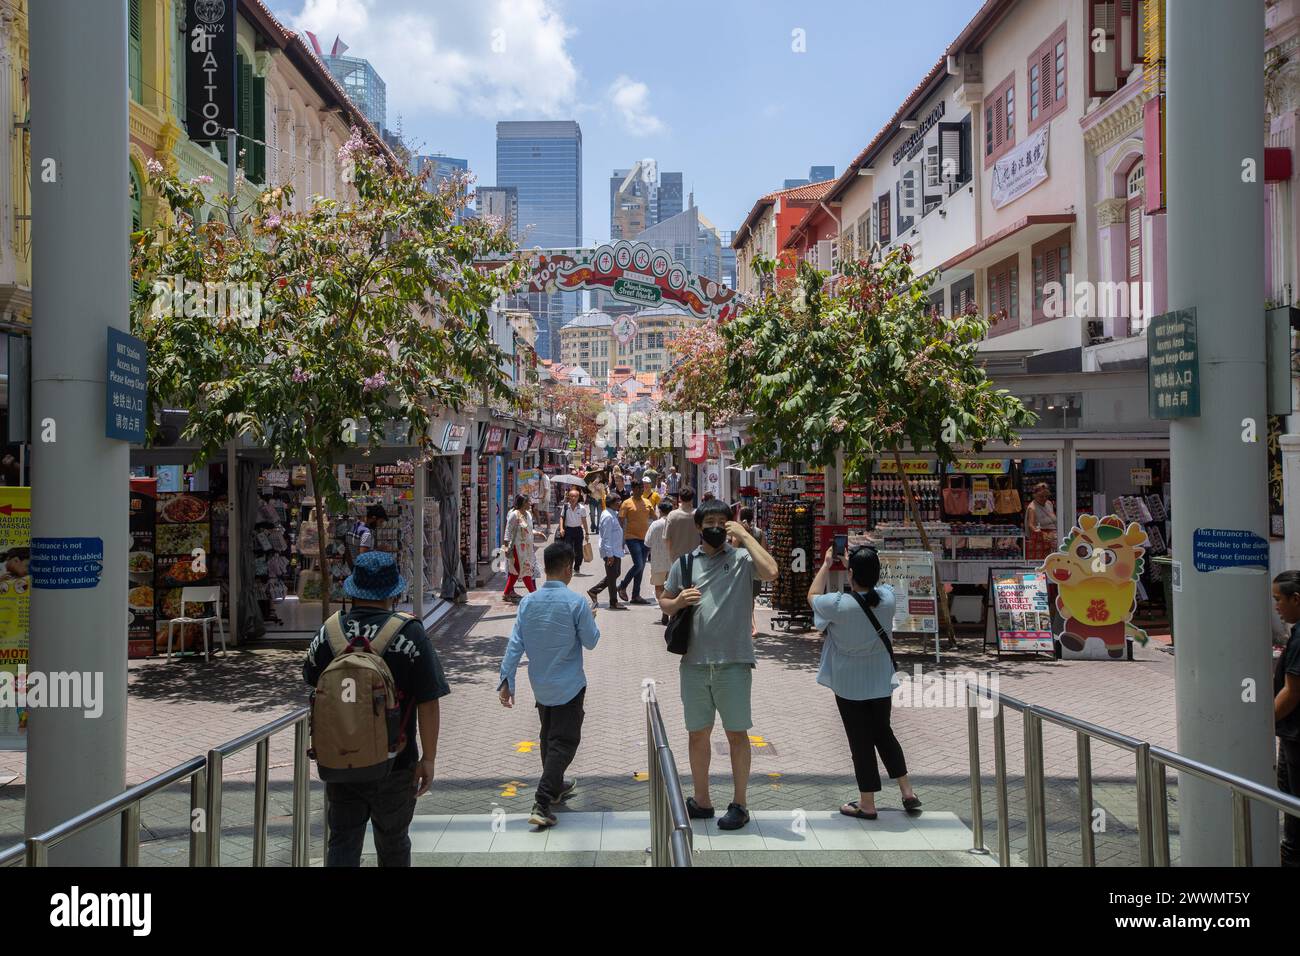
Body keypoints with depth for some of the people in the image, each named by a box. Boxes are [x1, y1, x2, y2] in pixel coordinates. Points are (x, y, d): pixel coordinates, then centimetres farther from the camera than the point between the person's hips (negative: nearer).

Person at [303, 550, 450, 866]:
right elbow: (427, 703, -16)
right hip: (394, 763, -2)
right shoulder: (410, 635, -15)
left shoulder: (327, 634, -4)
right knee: (393, 844, 16)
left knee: (342, 841, 10)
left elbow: (312, 681, 12)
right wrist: (428, 758, -8)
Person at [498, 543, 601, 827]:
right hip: (569, 686, -5)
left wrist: (506, 681, -1)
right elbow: (591, 642, -8)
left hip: (540, 686, 5)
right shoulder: (575, 602, -17)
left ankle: (556, 786, 38)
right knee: (564, 742, -1)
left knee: (548, 737, 22)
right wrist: (591, 620, 11)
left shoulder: (528, 602, -4)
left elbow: (515, 644, -5)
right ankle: (542, 804, -10)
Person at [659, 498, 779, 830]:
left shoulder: (741, 559, -2)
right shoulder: (684, 563, 8)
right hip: (694, 663, 4)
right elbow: (664, 603, 17)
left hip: (733, 662, -3)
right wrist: (679, 601, -7)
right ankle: (701, 801, 28)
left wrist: (745, 535, -15)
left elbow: (771, 572, -22)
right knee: (698, 733, 13)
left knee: (737, 733, 5)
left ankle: (738, 804, 18)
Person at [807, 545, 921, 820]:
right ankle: (907, 792, 23)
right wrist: (860, 561, 16)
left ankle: (867, 804, 16)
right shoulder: (888, 598, -12)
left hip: (849, 687, -4)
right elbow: (874, 583, 13)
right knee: (883, 733, 21)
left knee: (861, 741, 6)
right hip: (881, 683, 4)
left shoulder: (839, 604, -24)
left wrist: (826, 565, 6)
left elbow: (812, 596, -3)